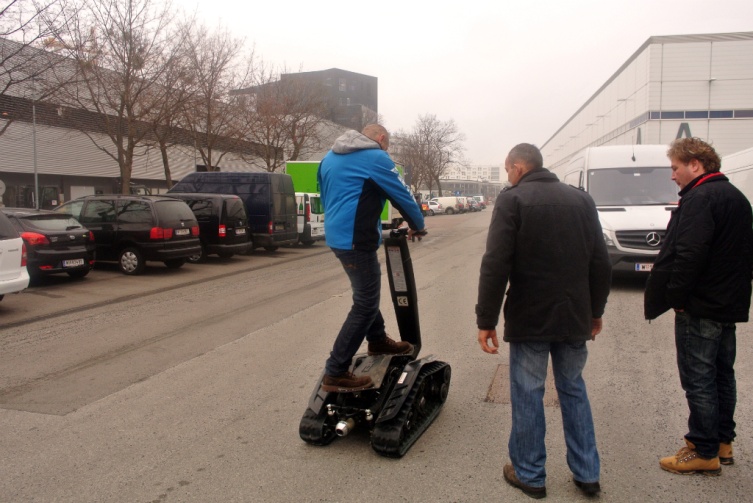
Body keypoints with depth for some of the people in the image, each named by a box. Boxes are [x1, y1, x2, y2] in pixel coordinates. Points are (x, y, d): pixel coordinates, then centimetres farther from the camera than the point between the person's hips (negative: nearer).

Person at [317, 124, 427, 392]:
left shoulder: (330, 157, 17)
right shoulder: (376, 157, -7)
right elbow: (402, 196, -2)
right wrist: (418, 225, 13)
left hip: (336, 235, 9)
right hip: (357, 239, -9)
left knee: (366, 292, 25)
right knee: (365, 305, -4)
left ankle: (378, 341, 41)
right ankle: (335, 373, -4)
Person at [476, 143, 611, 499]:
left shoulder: (512, 200, -8)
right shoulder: (581, 200, 8)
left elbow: (495, 266, -16)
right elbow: (601, 264, 8)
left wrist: (486, 320, -11)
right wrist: (595, 311, 18)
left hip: (530, 318, -5)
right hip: (575, 317, 5)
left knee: (528, 394, 7)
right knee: (573, 390, 18)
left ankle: (530, 475, 19)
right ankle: (587, 474, 25)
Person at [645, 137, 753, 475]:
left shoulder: (700, 199, -18)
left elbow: (688, 256, -26)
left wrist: (675, 297, -17)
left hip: (700, 307, -10)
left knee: (698, 379, -2)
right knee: (722, 375, 17)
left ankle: (704, 452, 6)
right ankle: (722, 442, 28)